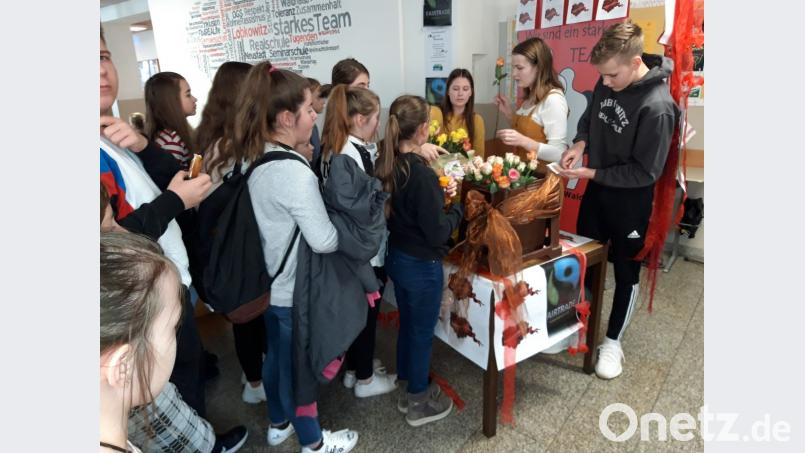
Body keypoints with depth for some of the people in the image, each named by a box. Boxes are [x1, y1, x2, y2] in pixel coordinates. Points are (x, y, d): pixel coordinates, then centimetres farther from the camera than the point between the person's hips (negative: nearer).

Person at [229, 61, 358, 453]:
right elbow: (325, 242, -26)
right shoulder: (295, 173, -28)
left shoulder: (252, 158, -1)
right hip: (294, 290, -8)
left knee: (275, 357, 25)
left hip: (267, 281, 8)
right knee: (298, 366, 12)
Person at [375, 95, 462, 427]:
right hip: (421, 265, -8)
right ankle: (419, 404, 32)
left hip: (396, 258, 8)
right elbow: (437, 232, -22)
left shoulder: (386, 165, -2)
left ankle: (410, 391, 43)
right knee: (422, 332, 11)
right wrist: (458, 207, -6)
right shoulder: (422, 174, -26)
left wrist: (439, 193, 7)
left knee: (407, 325, 23)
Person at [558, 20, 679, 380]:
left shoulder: (657, 106, -27)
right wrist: (580, 143, -7)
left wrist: (591, 173, -22)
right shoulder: (608, 82, -6)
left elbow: (646, 172, -23)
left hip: (630, 199, -7)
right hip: (597, 189, 7)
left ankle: (612, 341, 30)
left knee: (625, 271, 11)